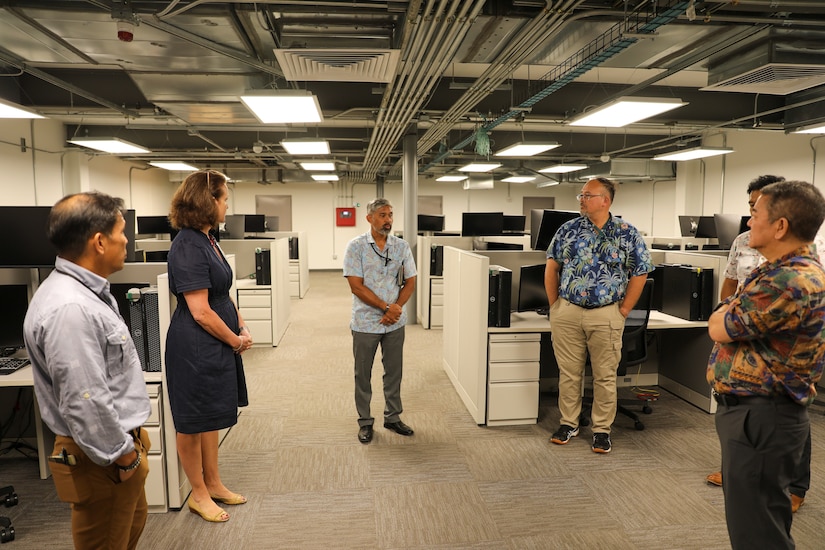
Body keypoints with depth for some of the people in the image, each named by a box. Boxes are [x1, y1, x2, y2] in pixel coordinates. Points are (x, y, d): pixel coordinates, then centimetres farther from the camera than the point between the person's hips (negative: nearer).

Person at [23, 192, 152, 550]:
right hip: (104, 461, -10)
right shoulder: (70, 309, -30)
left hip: (120, 441, 10)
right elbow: (85, 403, -30)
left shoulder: (84, 291, 4)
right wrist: (123, 454, -17)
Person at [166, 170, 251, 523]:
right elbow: (201, 311, -23)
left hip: (216, 346, 10)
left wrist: (241, 326, 3)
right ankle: (199, 494, 25)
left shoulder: (206, 240, 10)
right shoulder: (187, 247, -21)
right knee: (193, 422, 8)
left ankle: (213, 483, 35)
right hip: (195, 347, -10)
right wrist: (236, 340, -11)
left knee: (210, 418, 20)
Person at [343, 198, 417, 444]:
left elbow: (410, 281, 3)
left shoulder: (401, 246, 2)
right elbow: (356, 285, -14)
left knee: (394, 372, 13)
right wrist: (387, 307, -16)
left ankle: (393, 417, 30)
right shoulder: (356, 246, -8)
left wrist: (397, 308, -12)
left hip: (395, 322, 3)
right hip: (365, 322, -3)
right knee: (363, 374, 9)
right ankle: (365, 422, 25)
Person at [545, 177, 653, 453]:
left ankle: (602, 430, 21)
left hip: (606, 315, -1)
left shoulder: (627, 233, -1)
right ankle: (568, 423, 25)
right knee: (568, 372, 10)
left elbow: (639, 273, 3)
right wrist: (554, 304, 4)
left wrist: (623, 309, -1)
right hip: (567, 312, 2)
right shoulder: (568, 229, 4)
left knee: (605, 376, 7)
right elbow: (552, 267, 8)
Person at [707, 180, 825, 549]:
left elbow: (719, 328, -18)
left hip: (761, 418, -10)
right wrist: (732, 311, -5)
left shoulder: (793, 281, -24)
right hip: (747, 409, 10)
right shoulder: (779, 269, 12)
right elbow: (726, 311, 16)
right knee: (745, 515, 24)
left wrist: (727, 313, 2)